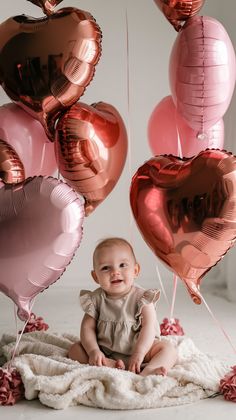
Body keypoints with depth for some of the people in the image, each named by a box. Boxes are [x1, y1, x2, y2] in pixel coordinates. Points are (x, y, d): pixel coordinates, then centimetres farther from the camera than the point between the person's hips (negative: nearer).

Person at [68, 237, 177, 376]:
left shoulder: (141, 297, -11)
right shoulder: (95, 299, -3)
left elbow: (148, 327, -18)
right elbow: (88, 327, -5)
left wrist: (139, 353, -29)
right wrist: (93, 351, -21)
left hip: (139, 348, -2)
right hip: (105, 352, 2)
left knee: (168, 348, -21)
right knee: (75, 349, -14)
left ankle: (148, 371, -47)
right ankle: (108, 364, -34)